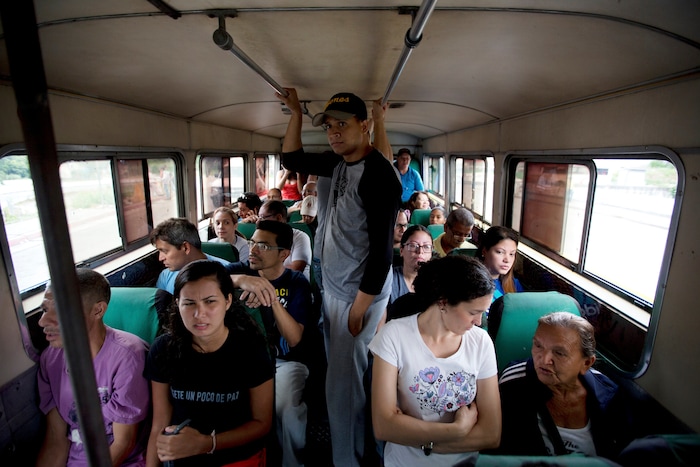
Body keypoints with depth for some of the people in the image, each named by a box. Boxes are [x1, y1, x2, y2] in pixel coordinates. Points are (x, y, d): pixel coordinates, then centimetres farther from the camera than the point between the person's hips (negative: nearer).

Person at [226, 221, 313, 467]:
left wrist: (272, 298, -28)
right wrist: (243, 280, -40)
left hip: (284, 361, -2)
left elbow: (294, 339, -13)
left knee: (285, 407, -30)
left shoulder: (297, 283, -4)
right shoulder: (240, 270, 1)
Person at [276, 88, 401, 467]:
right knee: (337, 369, 22)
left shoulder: (379, 175, -21)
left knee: (344, 382, 2)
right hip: (331, 285, 8)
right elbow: (291, 159, 19)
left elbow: (382, 248, -23)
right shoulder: (335, 163, 5)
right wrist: (295, 112, 9)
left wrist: (360, 305, -20)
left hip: (359, 293, -8)